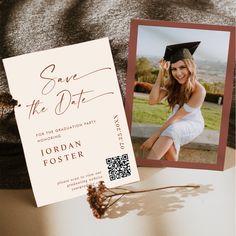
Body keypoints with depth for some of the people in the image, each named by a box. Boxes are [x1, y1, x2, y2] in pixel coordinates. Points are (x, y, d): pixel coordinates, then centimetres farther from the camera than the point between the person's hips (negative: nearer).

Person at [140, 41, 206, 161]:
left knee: (172, 129, -37)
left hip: (193, 124, -4)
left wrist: (154, 137, -26)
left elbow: (175, 118, -25)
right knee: (168, 147, -31)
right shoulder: (171, 83, -10)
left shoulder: (199, 91, -26)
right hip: (174, 123, 4)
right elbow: (153, 100, -22)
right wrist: (161, 73, -23)